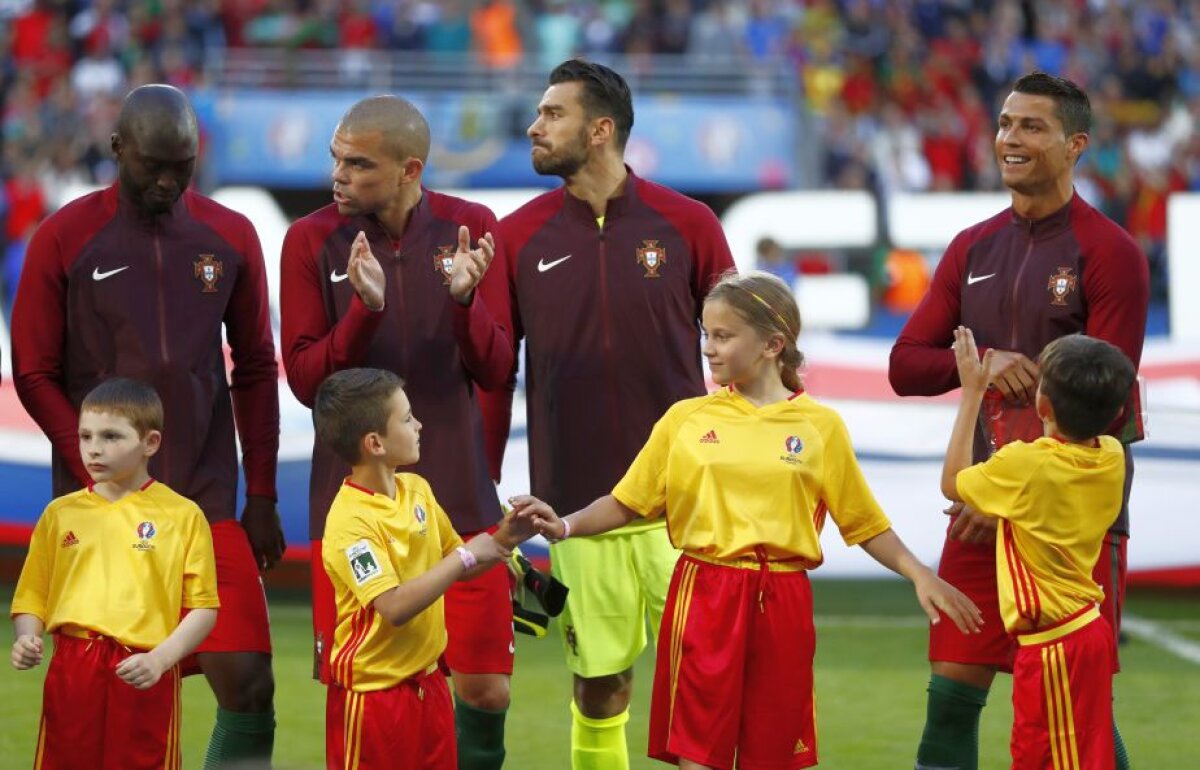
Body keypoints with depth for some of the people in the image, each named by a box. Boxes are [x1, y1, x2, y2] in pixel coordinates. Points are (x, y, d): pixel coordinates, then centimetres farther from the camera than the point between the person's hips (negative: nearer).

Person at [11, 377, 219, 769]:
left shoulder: (182, 516, 2)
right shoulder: (60, 514, 10)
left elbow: (202, 607, 1)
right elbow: (32, 595, 12)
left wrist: (160, 659, -13)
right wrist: (26, 638, -8)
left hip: (144, 675, -2)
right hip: (72, 673, 2)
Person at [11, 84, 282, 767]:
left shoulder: (230, 237, 6)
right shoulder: (65, 239, -1)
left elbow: (256, 372, 13)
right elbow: (35, 376, 0)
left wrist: (261, 498, 10)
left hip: (208, 501, 2)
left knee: (248, 685, -9)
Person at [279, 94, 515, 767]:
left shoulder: (470, 229, 2)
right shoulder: (312, 241, -1)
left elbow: (496, 370, -1)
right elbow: (306, 379, -7)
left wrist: (465, 300, -20)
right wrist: (364, 308, -23)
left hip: (458, 495, 1)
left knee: (486, 689, 0)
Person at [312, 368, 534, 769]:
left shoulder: (417, 489, 4)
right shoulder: (350, 521, -21)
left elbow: (456, 568, 15)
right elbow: (396, 607, -29)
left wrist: (505, 538, -2)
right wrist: (466, 556, -22)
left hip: (428, 680, 8)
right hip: (374, 692, -8)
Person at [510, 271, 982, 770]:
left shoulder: (820, 426, 3)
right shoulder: (686, 420, 4)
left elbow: (864, 524, 8)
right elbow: (628, 504, 7)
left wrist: (920, 575, -2)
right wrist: (566, 527, -8)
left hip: (781, 603, 0)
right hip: (705, 595, 0)